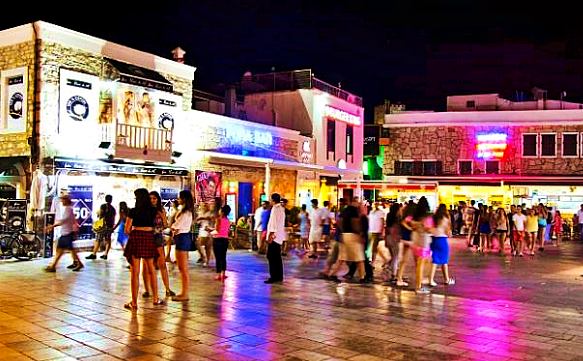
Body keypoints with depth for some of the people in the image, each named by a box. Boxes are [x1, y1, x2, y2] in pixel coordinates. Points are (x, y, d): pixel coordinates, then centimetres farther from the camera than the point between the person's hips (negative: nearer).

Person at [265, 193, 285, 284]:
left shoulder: (275, 208, -13)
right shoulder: (281, 208, 15)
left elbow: (274, 223, -18)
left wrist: (271, 234, -18)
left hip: (274, 236, -10)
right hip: (279, 236, 10)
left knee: (271, 257, -7)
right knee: (277, 257, 12)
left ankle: (274, 277, -7)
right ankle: (279, 276, 16)